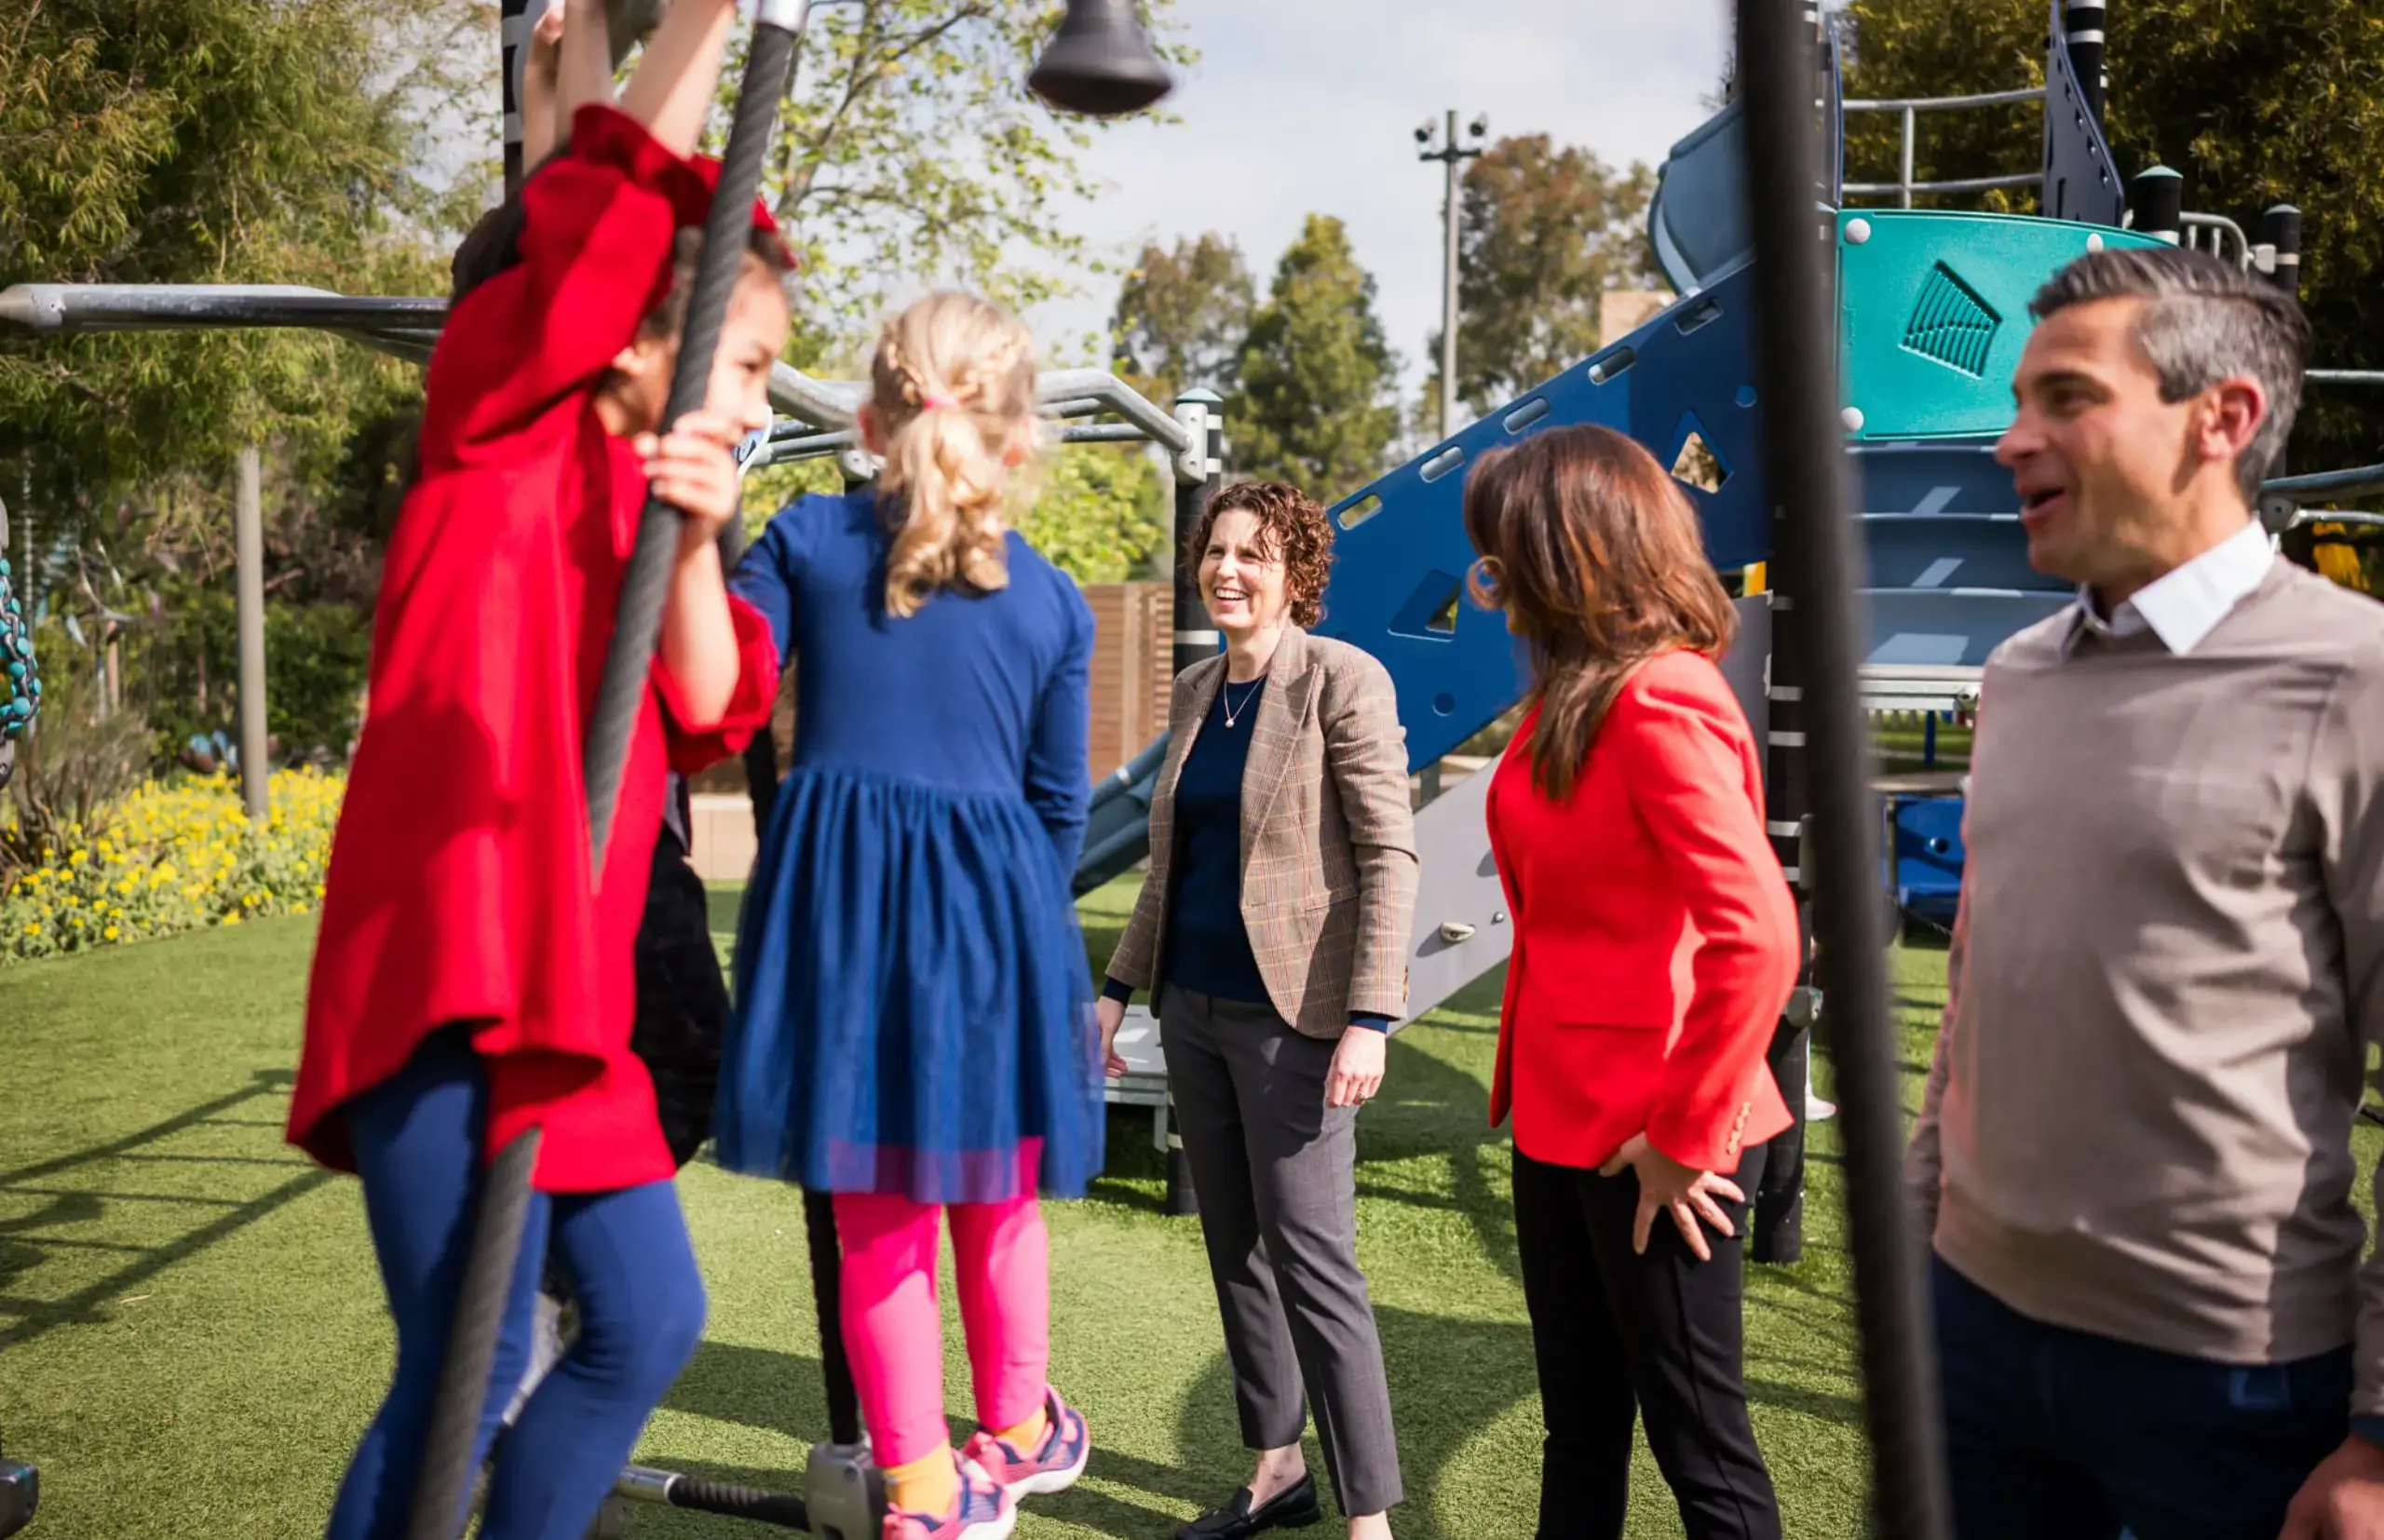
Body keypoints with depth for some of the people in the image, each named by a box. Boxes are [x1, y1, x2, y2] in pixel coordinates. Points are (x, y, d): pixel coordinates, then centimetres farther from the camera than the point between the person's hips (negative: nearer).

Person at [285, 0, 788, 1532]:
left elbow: (710, 712, 1)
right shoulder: (502, 433, -1)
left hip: (572, 983, 8)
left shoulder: (640, 505, 17)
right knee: (469, 1372, -7)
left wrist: (696, 536, -12)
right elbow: (614, 184, -12)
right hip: (449, 966, -8)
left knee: (650, 1319, 12)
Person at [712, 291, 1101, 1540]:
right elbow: (1058, 804, 7)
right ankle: (1017, 1432, 40)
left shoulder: (804, 540, 0)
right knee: (995, 1194, 21)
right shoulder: (1054, 603, 4)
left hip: (839, 893, -1)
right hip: (993, 898, 1)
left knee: (874, 1210, 14)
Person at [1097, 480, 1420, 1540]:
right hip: (1193, 1005, 7)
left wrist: (1369, 1019, -21)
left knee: (1310, 1256, -6)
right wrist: (1119, 988, 16)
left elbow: (1390, 855, -14)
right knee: (1233, 1246, 13)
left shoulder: (1342, 680, -9)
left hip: (1289, 1014, -7)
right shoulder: (1195, 692, 12)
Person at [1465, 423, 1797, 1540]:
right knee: (1580, 1426, 20)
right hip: (1564, 1119, 9)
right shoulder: (1570, 696, 9)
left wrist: (1685, 1136, -20)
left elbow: (1758, 937, -27)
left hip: (1648, 1141, -9)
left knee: (1699, 1442, 7)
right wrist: (1530, 1084, 10)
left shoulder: (1661, 702, -19)